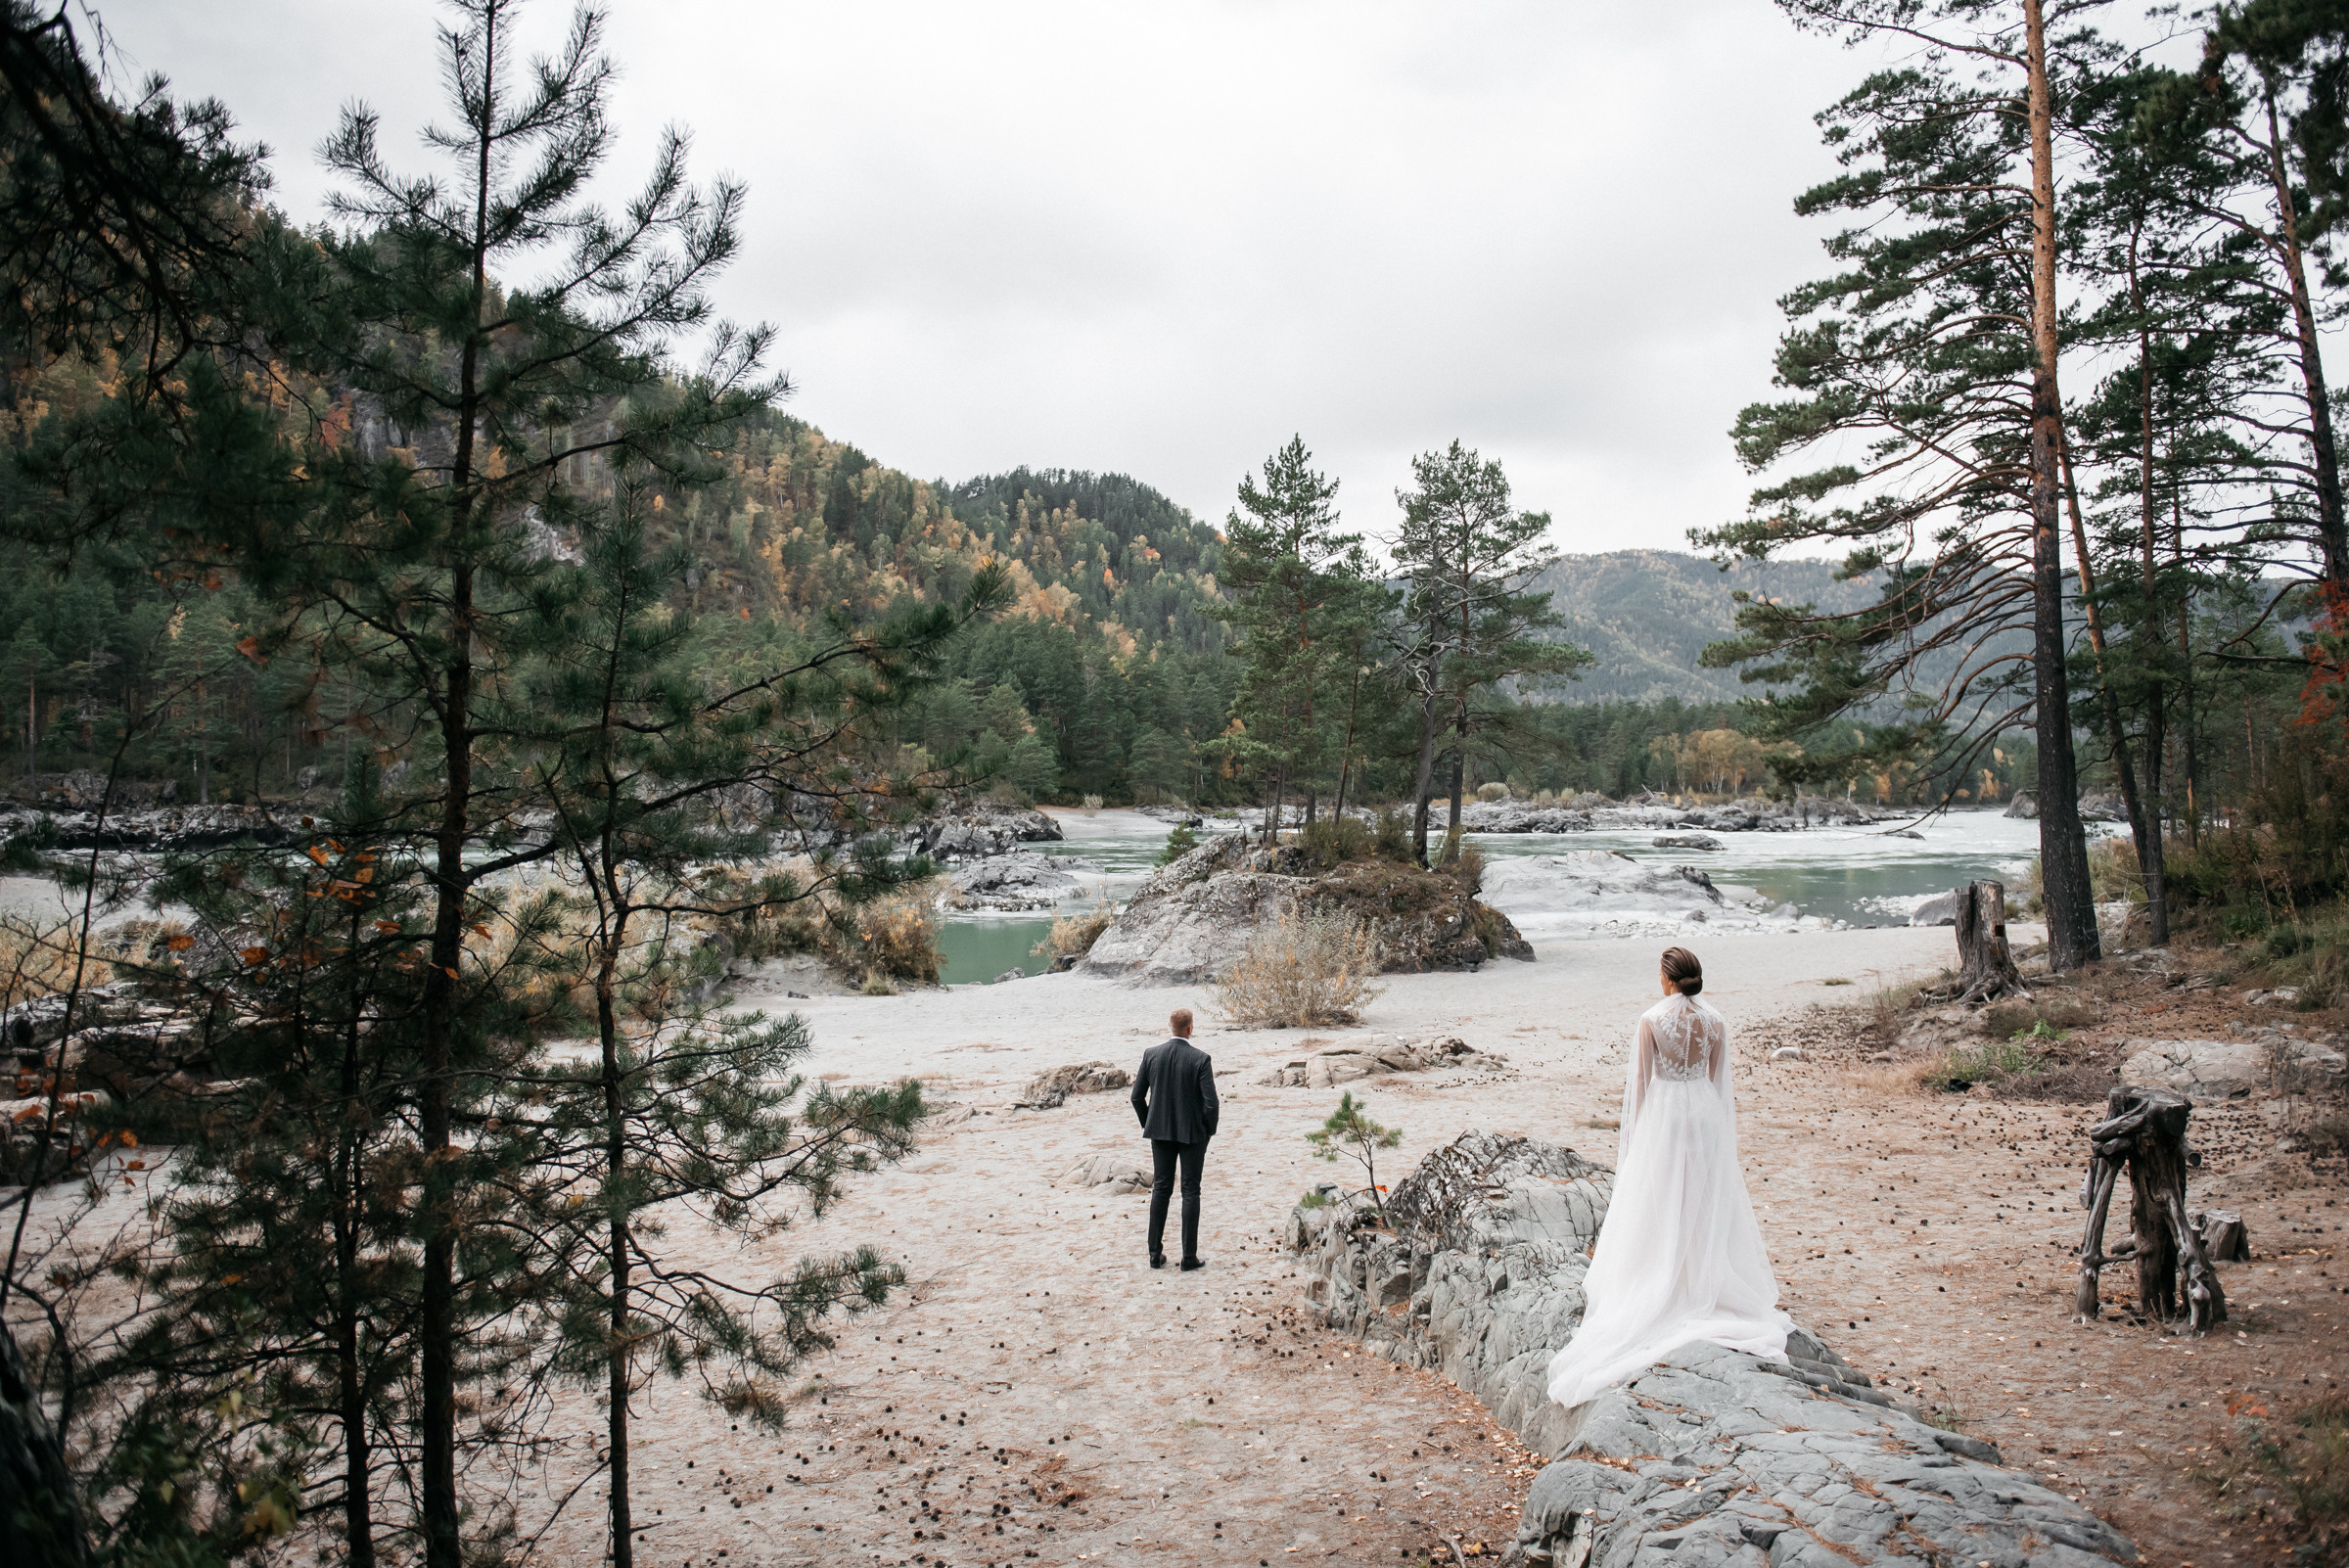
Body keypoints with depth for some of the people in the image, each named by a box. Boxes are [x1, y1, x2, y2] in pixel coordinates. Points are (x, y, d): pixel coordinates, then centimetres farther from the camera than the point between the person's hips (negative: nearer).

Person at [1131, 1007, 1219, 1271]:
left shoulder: (1151, 1055, -5)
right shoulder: (1201, 1059, -14)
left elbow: (1137, 1096, 0)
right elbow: (1211, 1102, -16)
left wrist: (1148, 1124, 14)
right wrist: (1210, 1129, 2)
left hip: (1160, 1131, 3)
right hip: (1193, 1133, -3)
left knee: (1160, 1189, 12)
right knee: (1190, 1191, 6)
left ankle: (1155, 1254, 16)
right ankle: (1189, 1256, 8)